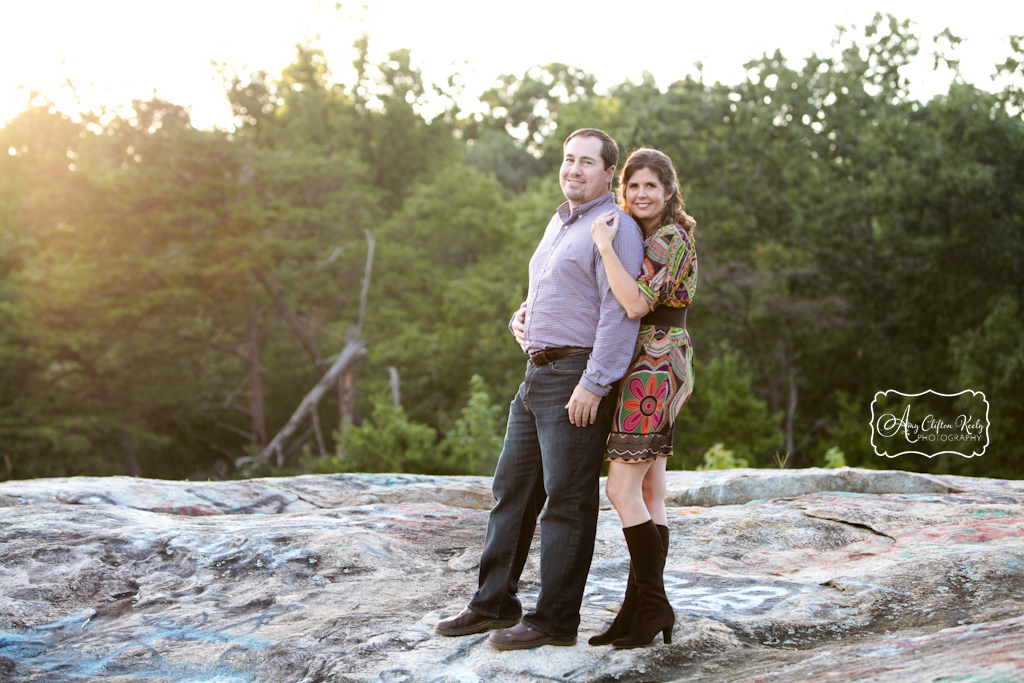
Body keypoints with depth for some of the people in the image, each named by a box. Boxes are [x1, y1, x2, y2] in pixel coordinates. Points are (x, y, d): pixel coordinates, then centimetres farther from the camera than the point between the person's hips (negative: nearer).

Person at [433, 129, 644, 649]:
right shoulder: (560, 222, 20)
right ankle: (495, 603, 22)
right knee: (513, 489, 12)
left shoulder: (614, 227, -9)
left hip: (578, 378, -9)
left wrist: (593, 383, -23)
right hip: (538, 372, 10)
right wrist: (522, 317, 11)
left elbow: (620, 311, -18)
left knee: (567, 499, -4)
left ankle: (555, 619, 2)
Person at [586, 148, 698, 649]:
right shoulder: (649, 238, 20)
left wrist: (604, 245, -22)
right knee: (649, 495, 7)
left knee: (622, 488, -11)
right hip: (655, 374, 10)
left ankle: (652, 606, -6)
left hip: (652, 369, -10)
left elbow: (636, 304, -25)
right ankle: (641, 608, 9)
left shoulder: (665, 240, -12)